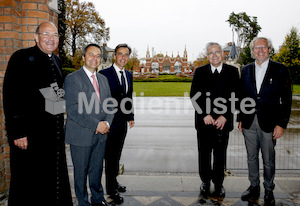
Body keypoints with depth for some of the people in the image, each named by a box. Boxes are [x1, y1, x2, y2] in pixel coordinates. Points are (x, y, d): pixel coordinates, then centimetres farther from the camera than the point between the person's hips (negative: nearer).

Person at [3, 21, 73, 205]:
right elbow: (11, 97, -13)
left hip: (55, 134, 7)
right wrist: (18, 132, -18)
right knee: (29, 184, 6)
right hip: (29, 135, -6)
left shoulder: (57, 61, 13)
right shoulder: (21, 58, -8)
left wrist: (59, 126, 14)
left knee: (56, 180, 17)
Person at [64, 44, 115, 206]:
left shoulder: (103, 79, 12)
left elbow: (109, 105, 14)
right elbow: (72, 110, -18)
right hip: (81, 136, -5)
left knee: (97, 169, 18)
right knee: (81, 171, 9)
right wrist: (96, 125, -19)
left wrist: (107, 123, -5)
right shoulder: (72, 79, -10)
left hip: (100, 135, 6)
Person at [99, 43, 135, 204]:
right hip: (110, 121, -7)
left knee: (117, 154, 19)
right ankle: (111, 188, 18)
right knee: (111, 156, 3)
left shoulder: (129, 75, 11)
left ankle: (114, 181, 35)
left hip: (122, 122, 7)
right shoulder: (104, 74, -11)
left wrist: (131, 116, 13)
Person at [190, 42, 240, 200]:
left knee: (220, 154, 10)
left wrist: (224, 116, -11)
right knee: (204, 153, 10)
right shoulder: (200, 72, 5)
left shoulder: (232, 71, 4)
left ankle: (218, 184, 26)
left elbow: (235, 96, -2)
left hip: (223, 121, 0)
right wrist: (205, 114, -12)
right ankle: (205, 182, 27)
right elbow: (194, 95, -2)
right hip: (204, 120, 1)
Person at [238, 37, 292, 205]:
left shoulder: (280, 70, -4)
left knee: (269, 160, 10)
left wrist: (282, 124, -10)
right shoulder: (246, 70, 7)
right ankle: (254, 188, 32)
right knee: (252, 157, 15)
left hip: (269, 123, -3)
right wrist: (241, 119, 8)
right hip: (249, 123, 3)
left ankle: (269, 191, 29)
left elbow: (286, 99, -5)